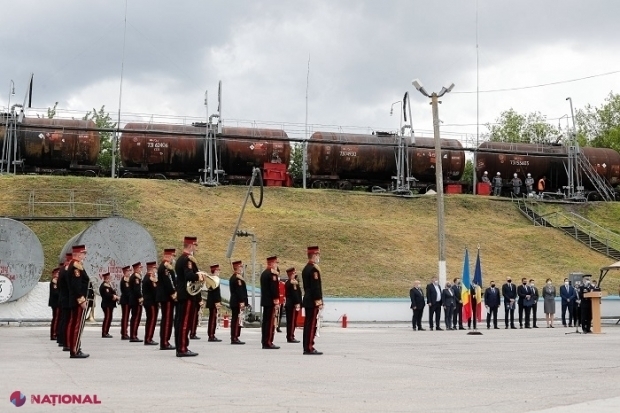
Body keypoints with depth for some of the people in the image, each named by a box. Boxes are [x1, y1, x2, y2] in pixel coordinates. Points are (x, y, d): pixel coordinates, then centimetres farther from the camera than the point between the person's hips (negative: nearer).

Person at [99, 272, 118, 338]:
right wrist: (113, 296, -12)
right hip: (106, 304, -10)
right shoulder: (103, 286, -13)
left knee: (109, 318, 11)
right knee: (107, 318, -11)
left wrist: (115, 296, 1)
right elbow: (106, 295, -23)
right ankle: (104, 333, -10)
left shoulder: (109, 285, 20)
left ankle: (106, 332, 15)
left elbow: (112, 293, 20)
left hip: (110, 304, 10)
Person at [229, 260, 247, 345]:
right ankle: (235, 338, -9)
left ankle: (233, 338, 15)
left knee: (235, 319, 12)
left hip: (234, 302, 11)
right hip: (238, 302, -11)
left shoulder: (232, 277, 18)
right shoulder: (238, 278, -14)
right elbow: (239, 291, -21)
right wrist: (242, 302, -22)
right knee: (237, 319, -9)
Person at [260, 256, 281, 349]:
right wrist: (276, 301, -16)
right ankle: (268, 343, -10)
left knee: (265, 321, 10)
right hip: (271, 301, -10)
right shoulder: (272, 274, -14)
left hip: (264, 300, 10)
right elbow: (274, 288, -19)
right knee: (271, 322, -8)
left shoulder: (263, 273, 16)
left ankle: (264, 342, 13)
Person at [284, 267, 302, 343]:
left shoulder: (287, 282, 14)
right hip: (293, 304, -9)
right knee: (292, 321, -5)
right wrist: (297, 304, -20)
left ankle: (289, 337, 16)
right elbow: (295, 293, -20)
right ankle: (291, 337, -4)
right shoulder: (294, 283, -15)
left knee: (289, 321, 12)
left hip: (288, 304, 9)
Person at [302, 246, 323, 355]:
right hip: (313, 301, -10)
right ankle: (309, 348, -7)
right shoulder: (314, 269, -15)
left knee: (307, 324, 10)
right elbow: (316, 287, -20)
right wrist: (319, 301, -17)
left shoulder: (305, 269, 16)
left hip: (307, 300, 10)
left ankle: (307, 347, 13)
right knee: (312, 324, -8)